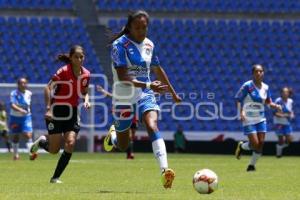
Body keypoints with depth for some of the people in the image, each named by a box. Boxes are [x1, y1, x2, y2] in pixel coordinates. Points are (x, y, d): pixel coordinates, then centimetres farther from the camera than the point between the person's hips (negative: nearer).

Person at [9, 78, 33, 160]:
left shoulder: (29, 94, -3)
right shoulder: (14, 93, -15)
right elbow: (12, 105, -30)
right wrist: (20, 110, -44)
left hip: (26, 117, 1)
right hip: (15, 117, -1)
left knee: (28, 135, -16)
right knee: (15, 137, 10)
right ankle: (16, 154, 27)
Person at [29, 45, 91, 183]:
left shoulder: (86, 74, 3)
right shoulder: (63, 71, -14)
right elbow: (48, 88, -21)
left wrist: (86, 100, -5)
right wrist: (48, 108, -30)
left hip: (72, 113, 5)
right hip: (56, 112, -5)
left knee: (70, 144, -13)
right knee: (54, 150, -5)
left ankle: (55, 177, 0)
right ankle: (41, 142, 32)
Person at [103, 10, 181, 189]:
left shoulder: (149, 45, 4)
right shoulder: (120, 45, -15)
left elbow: (158, 69, 20)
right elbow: (123, 77, -24)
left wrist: (173, 93, 26)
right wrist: (148, 85, -35)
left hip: (145, 95, 3)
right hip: (124, 98, -3)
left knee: (152, 126, -26)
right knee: (122, 145, 10)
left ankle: (165, 170, -40)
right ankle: (112, 135, 49)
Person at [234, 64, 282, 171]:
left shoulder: (265, 87, 4)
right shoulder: (247, 86, -12)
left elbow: (268, 102, 14)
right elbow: (238, 100, -9)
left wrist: (275, 106, -6)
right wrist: (241, 112, -24)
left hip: (261, 119, 5)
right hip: (249, 119, -5)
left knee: (261, 143, -1)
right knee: (255, 144, -12)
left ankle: (252, 165, 16)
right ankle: (241, 146, 23)